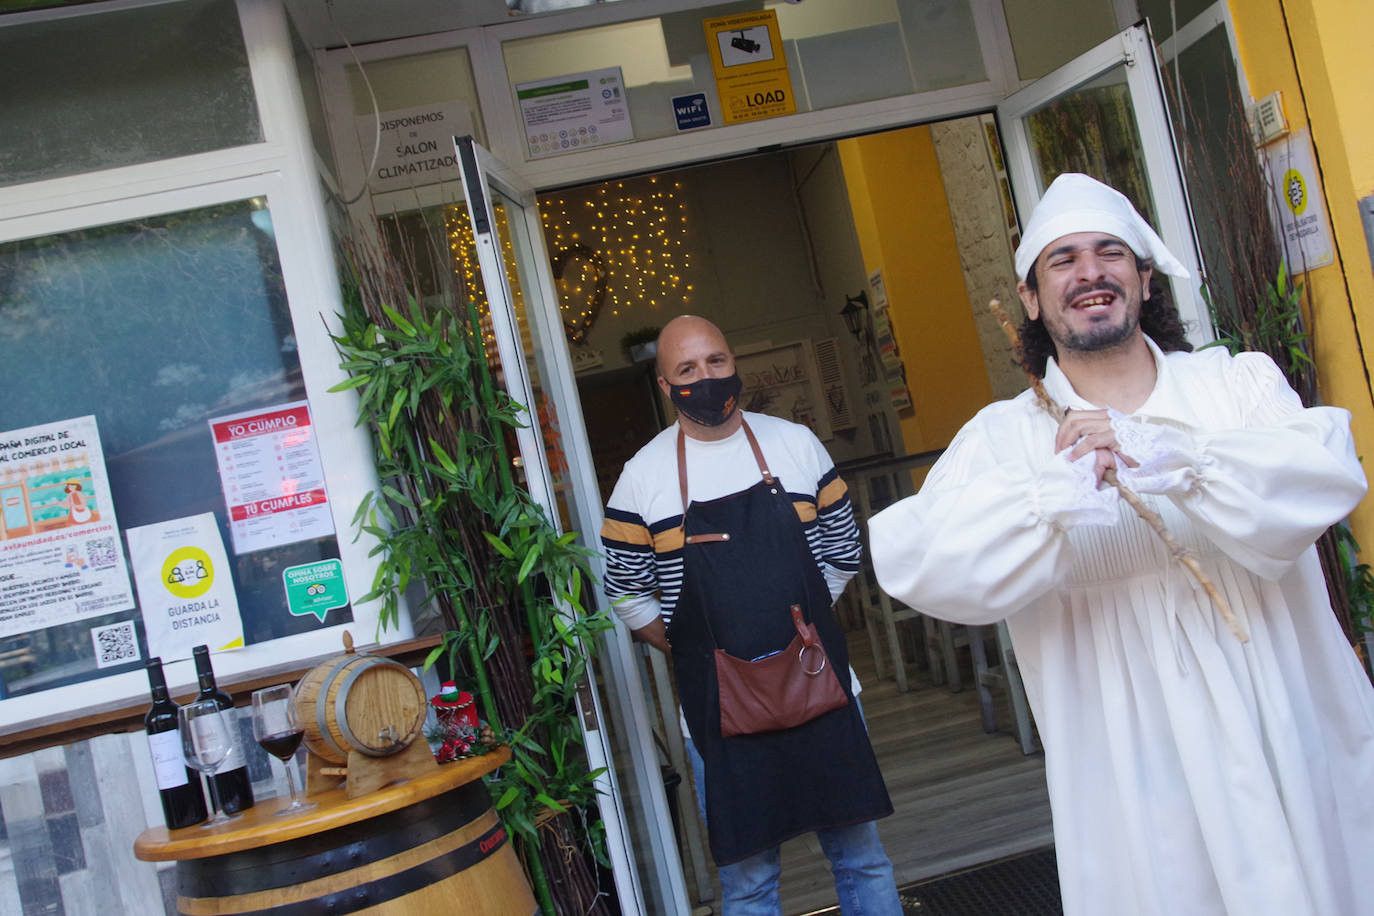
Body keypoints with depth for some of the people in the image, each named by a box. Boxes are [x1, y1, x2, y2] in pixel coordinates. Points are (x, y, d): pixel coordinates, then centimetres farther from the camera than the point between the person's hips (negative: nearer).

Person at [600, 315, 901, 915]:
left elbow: (842, 551, 11)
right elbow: (628, 595, 5)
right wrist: (699, 653, 1)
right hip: (718, 704, -1)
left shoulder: (795, 444, 3)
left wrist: (804, 630, 6)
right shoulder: (642, 476, -1)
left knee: (861, 858, 11)